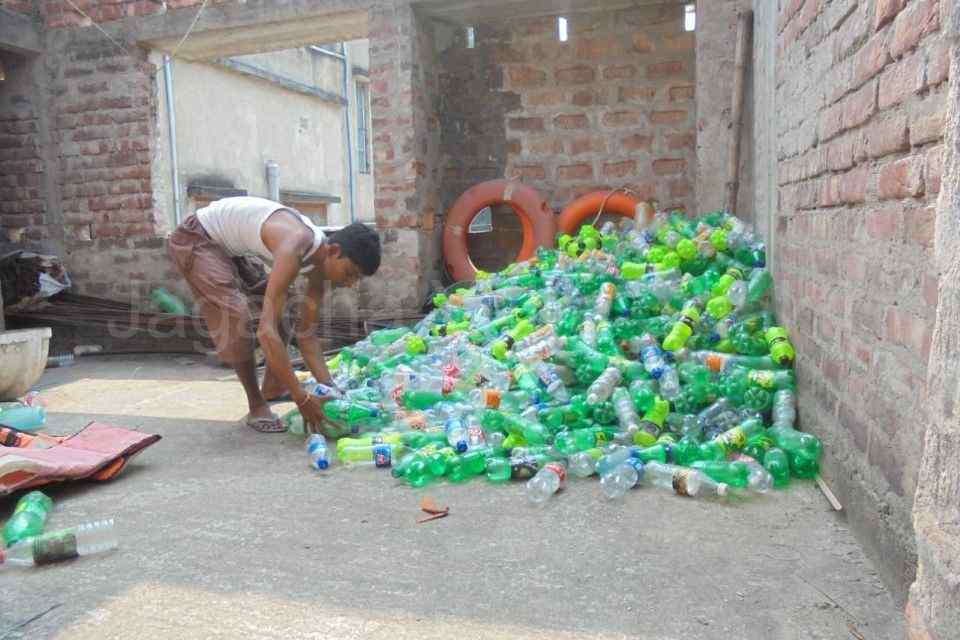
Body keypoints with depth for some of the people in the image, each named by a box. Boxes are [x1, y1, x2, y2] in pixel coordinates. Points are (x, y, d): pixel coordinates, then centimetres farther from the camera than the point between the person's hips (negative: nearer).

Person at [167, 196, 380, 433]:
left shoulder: (320, 260, -10)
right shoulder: (293, 249, -37)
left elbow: (306, 333, -3)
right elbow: (266, 331, -42)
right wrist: (302, 399, -40)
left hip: (227, 243, 9)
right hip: (195, 238, -9)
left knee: (274, 310, 11)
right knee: (237, 313, -22)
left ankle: (272, 388, 24)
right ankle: (257, 407, -8)